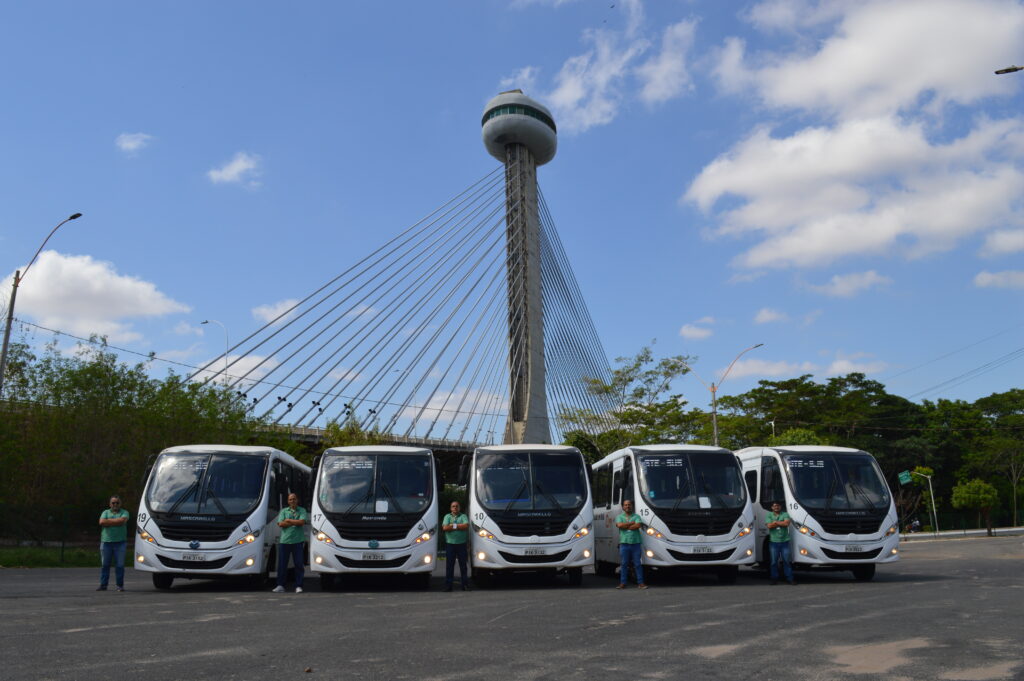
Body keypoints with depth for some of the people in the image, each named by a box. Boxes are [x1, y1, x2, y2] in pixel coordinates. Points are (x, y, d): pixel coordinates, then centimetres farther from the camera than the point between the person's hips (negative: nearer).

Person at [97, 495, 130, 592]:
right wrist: (116, 522, -6)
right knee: (105, 565, 3)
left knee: (120, 565, -2)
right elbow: (101, 522, -3)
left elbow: (122, 521, -12)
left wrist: (109, 521, -3)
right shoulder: (105, 512, 15)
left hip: (120, 542, -2)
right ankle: (103, 585, 9)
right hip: (106, 542, 2)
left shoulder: (124, 512, 9)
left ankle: (120, 585, 4)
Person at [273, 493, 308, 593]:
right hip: (284, 541, 2)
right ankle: (280, 586, 8)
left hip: (298, 541, -2)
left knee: (298, 564, -2)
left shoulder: (302, 511, 9)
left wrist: (288, 520, -5)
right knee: (282, 564, 1)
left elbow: (302, 522, -9)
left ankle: (298, 586, 2)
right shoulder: (283, 511, 14)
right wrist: (295, 522, -6)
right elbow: (280, 524, -1)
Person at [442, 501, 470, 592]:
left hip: (461, 544, 0)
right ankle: (448, 585, 5)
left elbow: (466, 526, -10)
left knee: (463, 564, 2)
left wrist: (453, 525, -9)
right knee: (449, 565, 1)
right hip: (450, 544, 1)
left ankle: (465, 584, 7)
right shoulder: (447, 516, 10)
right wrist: (459, 527, -6)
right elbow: (445, 528, -6)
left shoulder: (463, 516, 8)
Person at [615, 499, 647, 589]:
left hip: (636, 543, 0)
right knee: (623, 564, 2)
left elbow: (638, 525, -9)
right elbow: (619, 525, -8)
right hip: (624, 543, 0)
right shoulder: (620, 517, 12)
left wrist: (625, 526, -5)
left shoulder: (636, 516, 10)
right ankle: (622, 583, 7)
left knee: (637, 564, 1)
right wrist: (632, 523, -4)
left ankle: (640, 582, 6)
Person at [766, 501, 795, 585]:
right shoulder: (769, 515, 7)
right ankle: (775, 579, 13)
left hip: (784, 541, -1)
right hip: (773, 542, 1)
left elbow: (787, 523, -13)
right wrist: (781, 523, -9)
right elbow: (769, 526, -9)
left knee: (786, 561, 2)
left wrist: (775, 522, -8)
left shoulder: (785, 514, 5)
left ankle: (790, 579, 9)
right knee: (774, 561, 4)